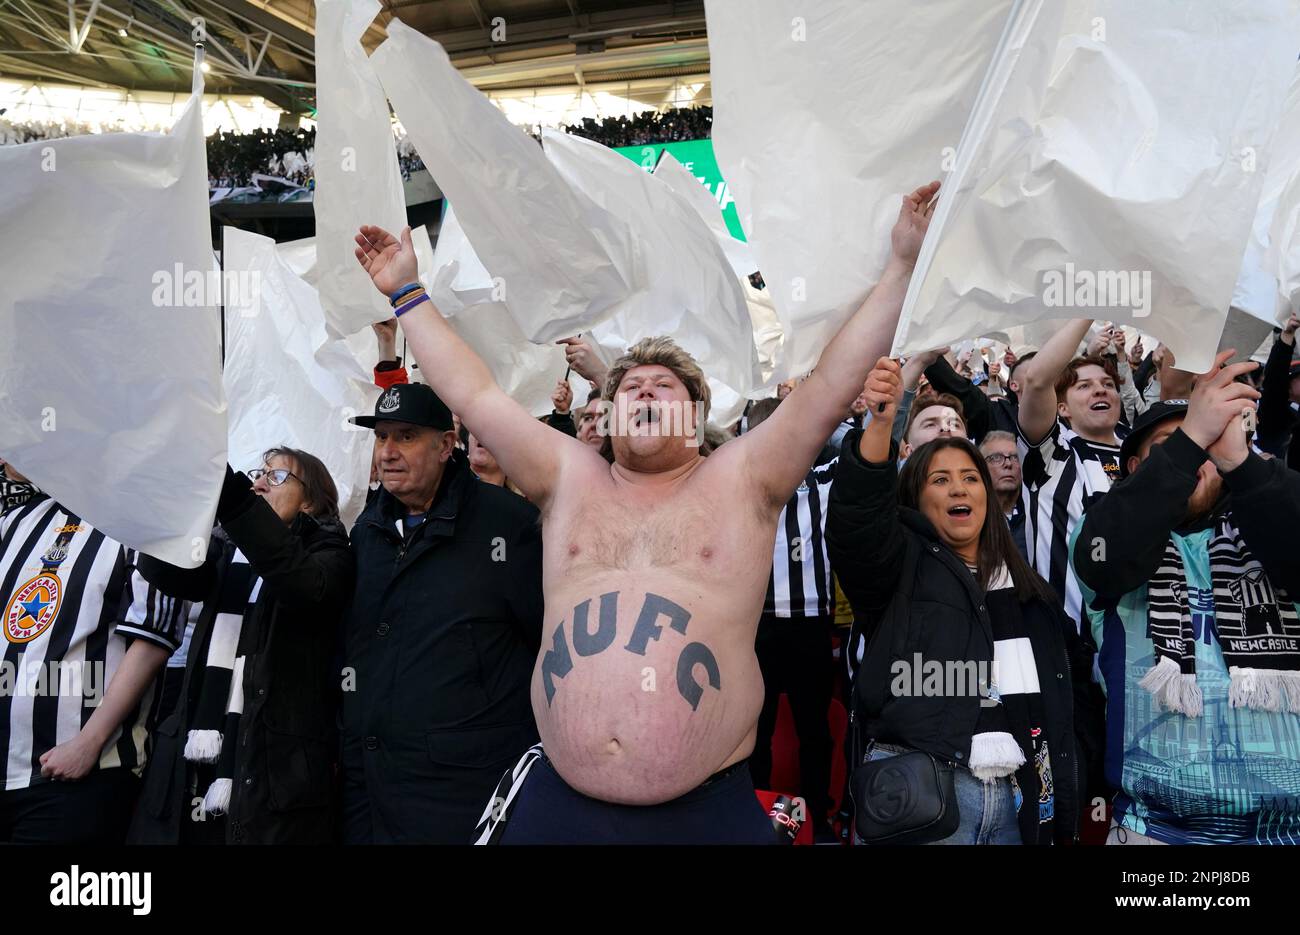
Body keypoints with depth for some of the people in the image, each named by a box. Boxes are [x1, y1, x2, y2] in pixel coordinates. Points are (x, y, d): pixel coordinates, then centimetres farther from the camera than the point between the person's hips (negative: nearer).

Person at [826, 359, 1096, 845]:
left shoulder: (1028, 590, 18)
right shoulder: (901, 564, 2)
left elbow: (1070, 688, 22)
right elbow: (858, 516, -20)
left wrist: (1064, 800, 12)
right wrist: (880, 421, -34)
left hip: (1018, 794, 5)